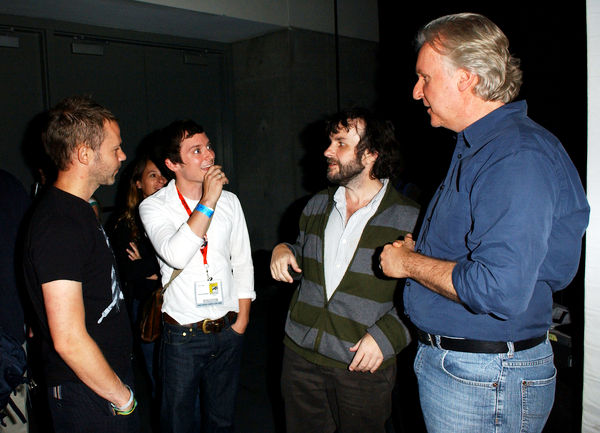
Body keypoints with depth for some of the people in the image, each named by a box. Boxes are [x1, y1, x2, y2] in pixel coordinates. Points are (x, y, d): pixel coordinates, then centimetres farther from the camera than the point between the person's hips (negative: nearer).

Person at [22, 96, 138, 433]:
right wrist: (122, 397, -16)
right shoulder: (59, 225, -24)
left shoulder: (80, 210, 8)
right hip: (89, 397, -9)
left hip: (112, 376, 9)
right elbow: (69, 340, -28)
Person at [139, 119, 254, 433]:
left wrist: (242, 320, 5)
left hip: (227, 331, 3)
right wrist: (208, 201, -25)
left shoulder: (229, 201, 3)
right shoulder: (154, 206, -9)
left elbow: (243, 263, 8)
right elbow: (176, 255, -28)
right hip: (182, 334, -3)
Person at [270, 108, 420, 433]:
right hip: (301, 356, 5)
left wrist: (386, 334, -18)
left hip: (363, 367, -4)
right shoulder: (317, 206, 7)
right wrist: (284, 251, 1)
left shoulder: (409, 219, -10)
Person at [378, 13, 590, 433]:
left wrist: (410, 263, -18)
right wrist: (421, 251, 7)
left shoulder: (519, 157, -23)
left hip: (482, 382, -9)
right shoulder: (476, 146, 11)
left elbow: (500, 291, -32)